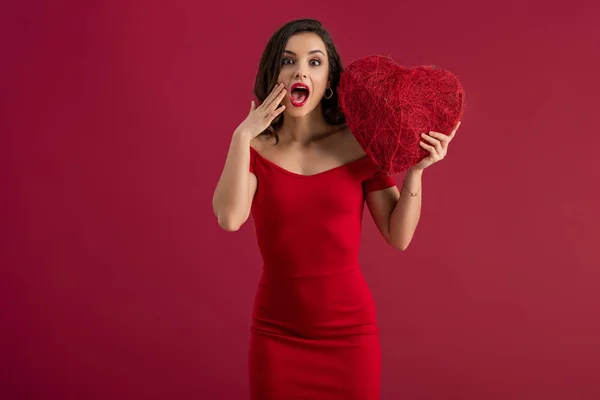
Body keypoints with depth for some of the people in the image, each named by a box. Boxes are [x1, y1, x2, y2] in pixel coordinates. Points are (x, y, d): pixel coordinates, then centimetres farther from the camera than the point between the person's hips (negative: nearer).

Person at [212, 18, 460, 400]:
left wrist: (416, 168, -16)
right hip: (276, 333, 0)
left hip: (350, 331, 0)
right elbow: (229, 219, -22)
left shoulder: (359, 142, -6)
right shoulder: (255, 148, -4)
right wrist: (243, 133, -19)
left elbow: (399, 236, -5)